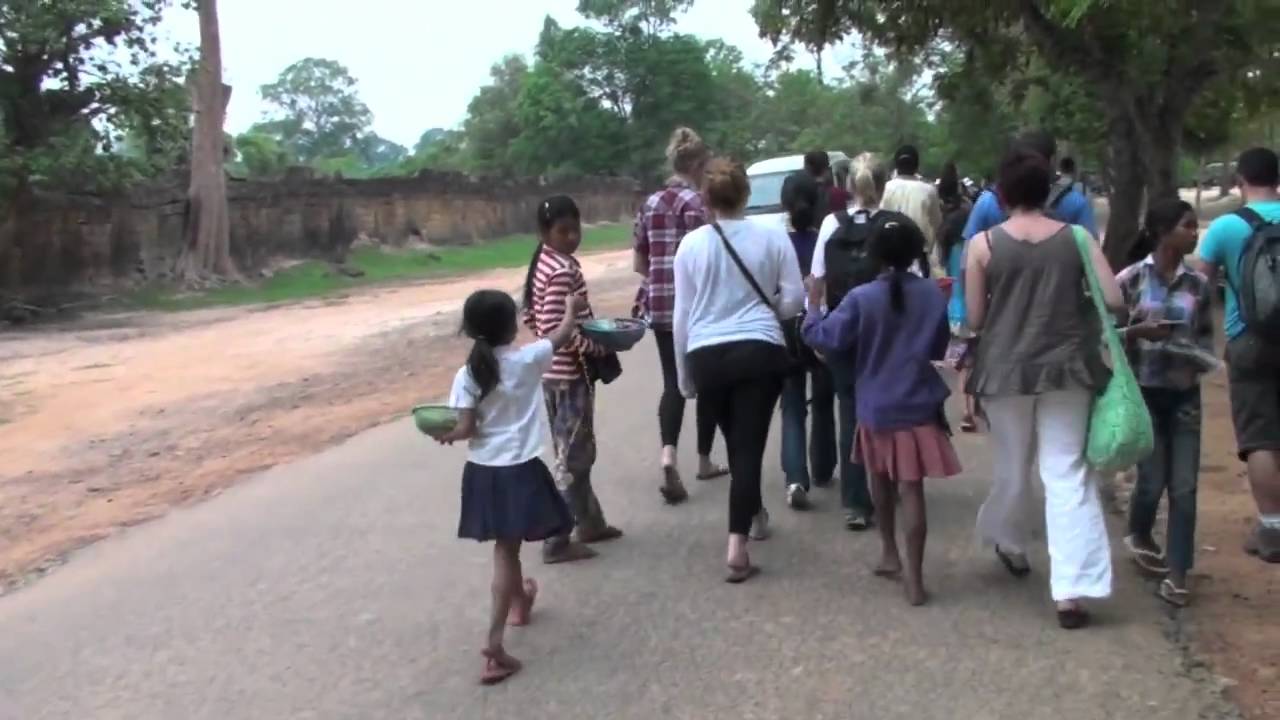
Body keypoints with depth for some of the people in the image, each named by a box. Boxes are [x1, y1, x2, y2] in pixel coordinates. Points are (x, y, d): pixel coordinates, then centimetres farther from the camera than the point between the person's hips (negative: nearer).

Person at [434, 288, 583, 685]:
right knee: (506, 550, 0)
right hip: (519, 471, -3)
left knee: (506, 547, 20)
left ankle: (520, 600, 45)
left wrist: (447, 435, 12)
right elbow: (562, 335, 9)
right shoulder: (528, 359, -8)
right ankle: (494, 641, -7)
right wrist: (571, 308, 28)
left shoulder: (467, 375, -6)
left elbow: (467, 429, -10)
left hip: (483, 472, 3)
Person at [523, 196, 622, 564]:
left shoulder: (543, 263, 10)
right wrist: (598, 347, -18)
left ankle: (590, 522, 33)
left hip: (554, 372, 10)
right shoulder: (564, 269, -20)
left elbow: (531, 318, 16)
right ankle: (556, 541, 3)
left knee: (575, 452, 20)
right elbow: (555, 327, -27)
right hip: (570, 375, -10)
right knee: (572, 458, -2)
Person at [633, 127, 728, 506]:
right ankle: (704, 461, 21)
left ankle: (668, 456, -16)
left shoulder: (650, 204, 9)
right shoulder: (694, 202, -11)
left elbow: (640, 263, 13)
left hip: (660, 306, 5)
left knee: (673, 381, 6)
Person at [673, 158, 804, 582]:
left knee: (735, 442, 21)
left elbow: (683, 314, 5)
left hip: (706, 356, 2)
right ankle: (737, 546, -10)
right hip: (759, 350, -2)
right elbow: (794, 299, 1)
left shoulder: (691, 244, 1)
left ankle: (754, 515, 41)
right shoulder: (772, 236, -2)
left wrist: (684, 374, 14)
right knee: (750, 444, -1)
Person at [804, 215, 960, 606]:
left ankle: (889, 554, 34)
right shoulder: (933, 294, -3)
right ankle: (914, 577, -1)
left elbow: (829, 339, -9)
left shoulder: (861, 298, -12)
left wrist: (811, 312, 8)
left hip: (876, 407, 0)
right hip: (918, 405, 0)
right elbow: (940, 347, 8)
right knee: (912, 489, -1)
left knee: (881, 480, 21)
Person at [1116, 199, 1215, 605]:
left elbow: (1206, 335, 12)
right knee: (1152, 480, 2)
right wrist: (1137, 332, -21)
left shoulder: (1199, 285, 2)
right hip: (1143, 393, -3)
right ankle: (1138, 537, 34)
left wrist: (1204, 359, -9)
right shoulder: (1130, 279, -7)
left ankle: (1177, 574, 9)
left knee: (1184, 486, 0)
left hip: (1185, 395, 3)